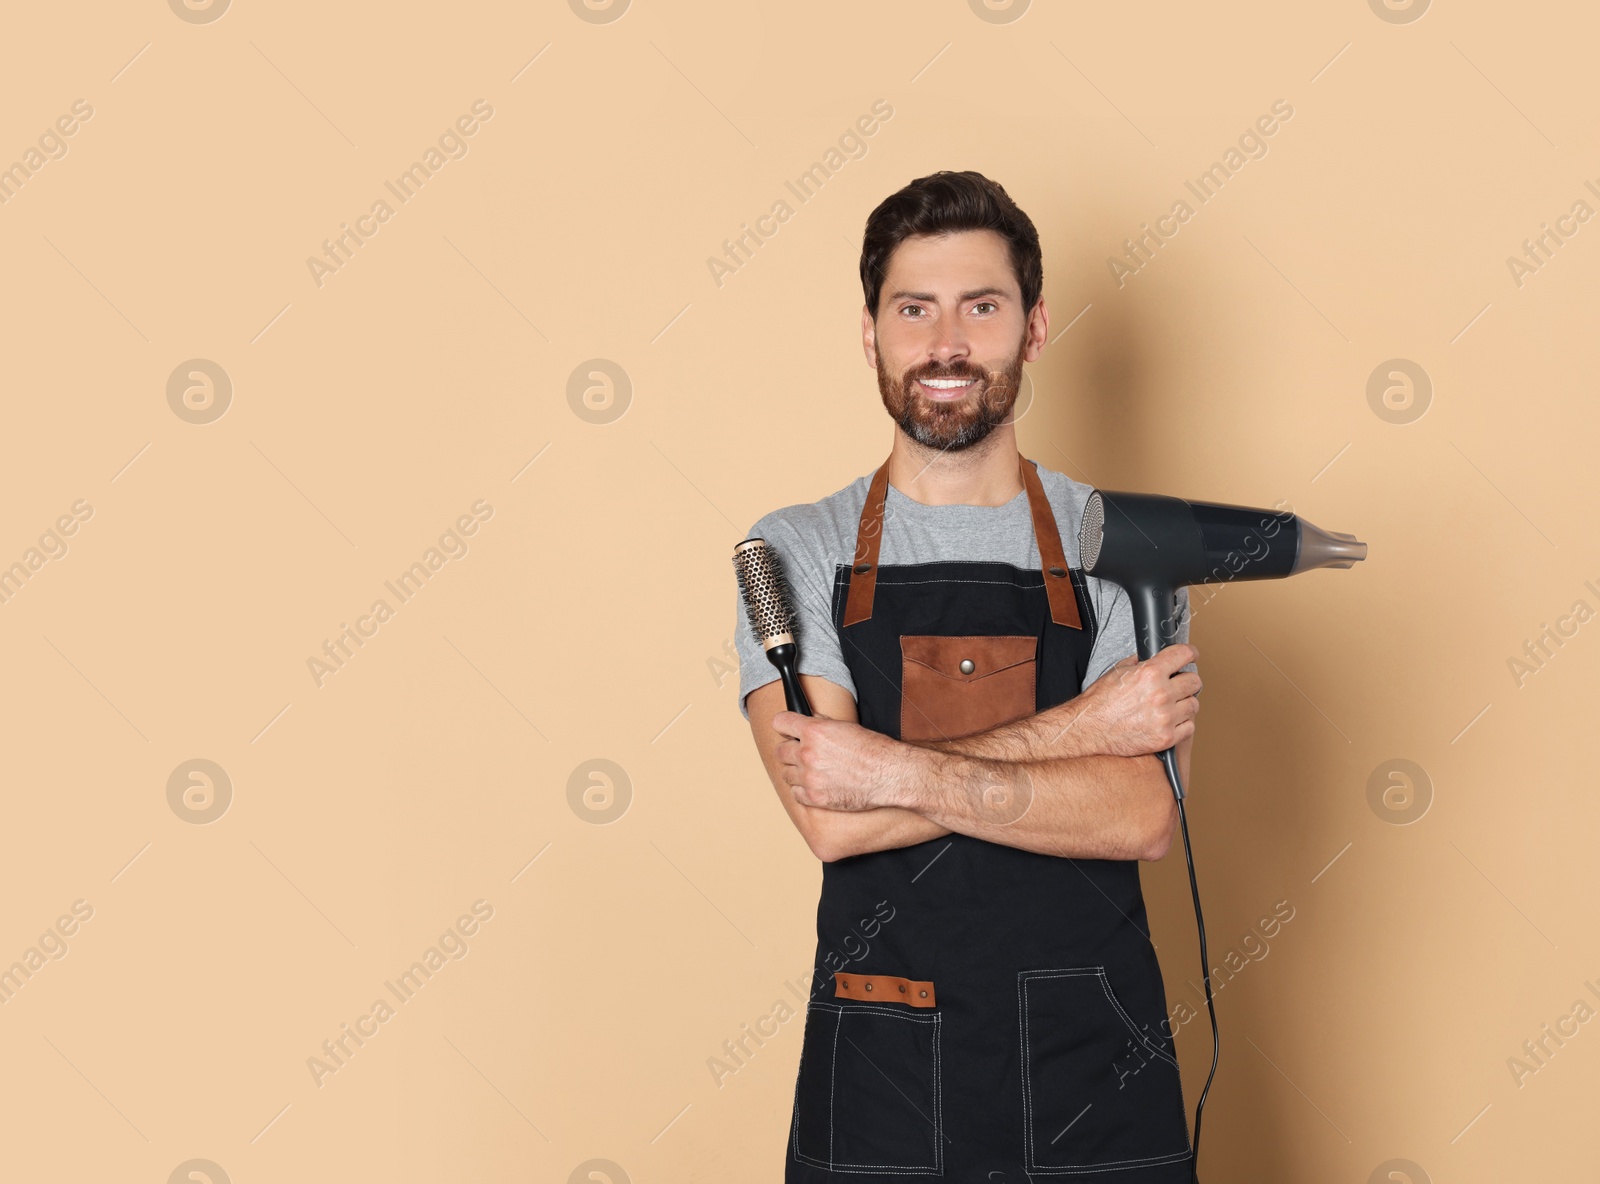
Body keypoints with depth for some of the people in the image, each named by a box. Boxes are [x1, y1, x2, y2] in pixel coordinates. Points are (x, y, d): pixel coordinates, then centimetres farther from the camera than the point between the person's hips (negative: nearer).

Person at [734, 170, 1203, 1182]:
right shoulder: (794, 551, 0)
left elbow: (1142, 817, -11)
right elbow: (833, 819, -14)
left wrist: (900, 772, -19)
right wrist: (1077, 728, -14)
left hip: (1091, 1066, 1)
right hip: (879, 1071, 0)